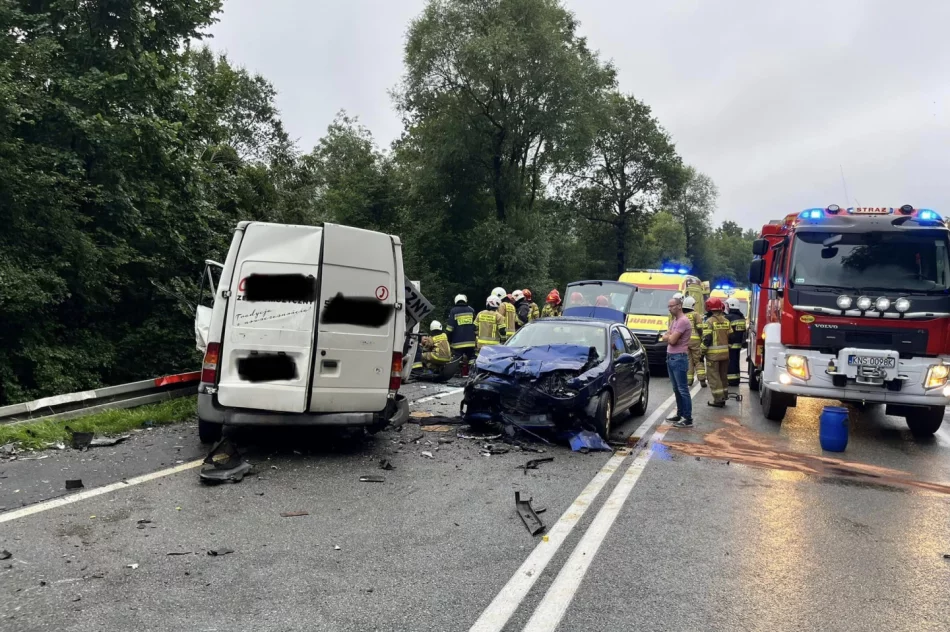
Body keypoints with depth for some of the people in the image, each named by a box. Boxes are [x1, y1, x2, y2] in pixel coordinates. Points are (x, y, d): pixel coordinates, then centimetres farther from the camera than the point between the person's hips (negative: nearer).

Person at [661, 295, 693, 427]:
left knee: (682, 389, -7)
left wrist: (667, 336, 1)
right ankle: (680, 414, 24)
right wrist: (669, 336, -8)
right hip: (671, 357, 10)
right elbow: (665, 338, 13)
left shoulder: (683, 321, -16)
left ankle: (688, 420, -5)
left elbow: (672, 340, -21)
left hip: (679, 358, -10)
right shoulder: (673, 320, 15)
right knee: (676, 389, 15)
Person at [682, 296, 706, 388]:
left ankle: (689, 380, 7)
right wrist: (702, 339, 3)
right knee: (698, 360, 4)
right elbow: (699, 328, -5)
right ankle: (702, 380, -2)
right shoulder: (696, 314, 0)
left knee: (688, 360, 10)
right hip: (695, 340, -3)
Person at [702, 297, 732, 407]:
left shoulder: (709, 321, -12)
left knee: (714, 377, -2)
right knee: (723, 376, 16)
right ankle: (724, 397, 22)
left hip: (713, 354, -6)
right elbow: (730, 337, 11)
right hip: (725, 353, 6)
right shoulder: (726, 321, 7)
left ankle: (718, 399, -5)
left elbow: (706, 339, -16)